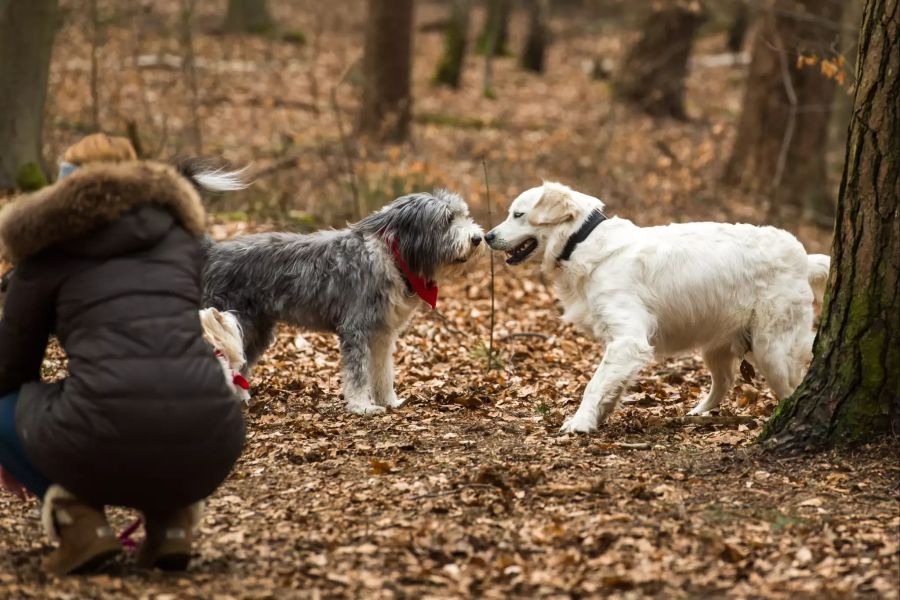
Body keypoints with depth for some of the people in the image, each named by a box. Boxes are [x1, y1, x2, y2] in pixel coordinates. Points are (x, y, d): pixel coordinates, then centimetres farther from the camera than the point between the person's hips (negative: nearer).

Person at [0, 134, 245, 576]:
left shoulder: (48, 251, 19)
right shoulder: (181, 234, 27)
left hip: (107, 441, -3)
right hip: (208, 442, 3)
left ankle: (79, 519, 5)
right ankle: (172, 517, 15)